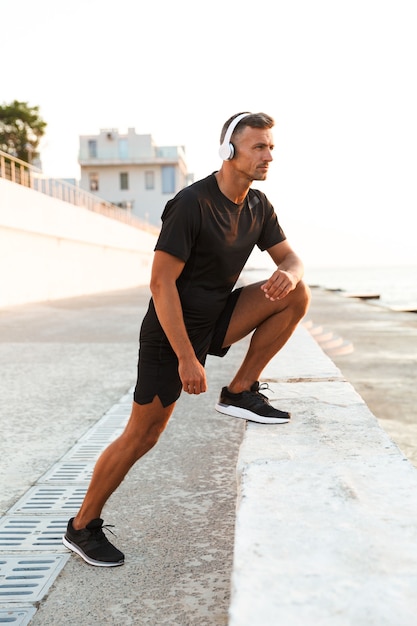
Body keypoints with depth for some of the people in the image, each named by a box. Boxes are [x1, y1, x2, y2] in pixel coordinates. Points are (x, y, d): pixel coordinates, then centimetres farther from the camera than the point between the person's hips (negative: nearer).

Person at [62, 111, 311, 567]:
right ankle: (81, 527, 19)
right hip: (172, 333, -7)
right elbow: (161, 282, -24)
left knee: (296, 293, -9)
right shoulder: (192, 204, -21)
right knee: (141, 437, -2)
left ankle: (240, 392, -1)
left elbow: (290, 258, 9)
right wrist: (186, 359, -26)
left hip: (217, 321, 7)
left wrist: (288, 273, -19)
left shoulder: (258, 206, 3)